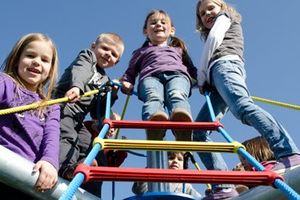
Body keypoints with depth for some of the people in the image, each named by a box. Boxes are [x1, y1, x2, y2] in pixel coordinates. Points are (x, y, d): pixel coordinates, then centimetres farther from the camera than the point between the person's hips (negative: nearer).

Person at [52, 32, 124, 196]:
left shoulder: (105, 81, 27)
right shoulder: (86, 56, 11)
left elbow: (97, 112, 20)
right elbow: (80, 71, -16)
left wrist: (111, 95, 5)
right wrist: (77, 86, -38)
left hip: (78, 118, 8)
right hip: (63, 105, -7)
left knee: (89, 146, -3)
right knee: (66, 137, -29)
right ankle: (66, 168, -47)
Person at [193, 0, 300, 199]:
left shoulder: (225, 17, 23)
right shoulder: (215, 34, 45)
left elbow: (213, 38, 5)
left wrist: (202, 75, 5)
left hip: (224, 65, -8)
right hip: (217, 81, 9)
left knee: (243, 108, -36)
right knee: (198, 131, -7)